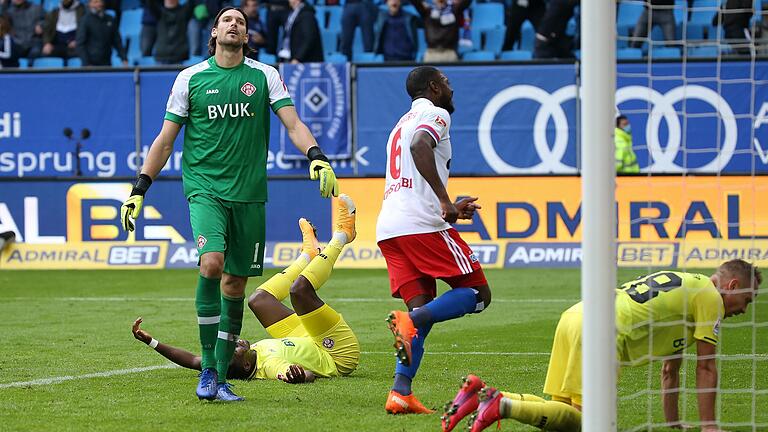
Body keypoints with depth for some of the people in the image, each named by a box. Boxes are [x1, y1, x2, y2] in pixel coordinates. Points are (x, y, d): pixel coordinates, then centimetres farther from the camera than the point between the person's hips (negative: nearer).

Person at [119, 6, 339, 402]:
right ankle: (208, 369, -15)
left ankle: (221, 378, 14)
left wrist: (317, 158, -20)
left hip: (249, 194, 2)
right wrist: (139, 190, 3)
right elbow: (165, 139, 9)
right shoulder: (190, 78, 5)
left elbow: (293, 123, 0)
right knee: (211, 263, -23)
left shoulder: (265, 77, 7)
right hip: (204, 187, -2)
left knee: (235, 284, 4)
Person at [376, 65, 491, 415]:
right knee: (477, 294, -2)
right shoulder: (434, 114, 3)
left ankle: (400, 393, -11)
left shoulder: (402, 125, 31)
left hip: (388, 228, 8)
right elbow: (420, 146, -20)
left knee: (424, 309, 7)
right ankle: (411, 320, -26)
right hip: (421, 225, -8)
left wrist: (450, 209, 43)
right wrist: (444, 200, -23)